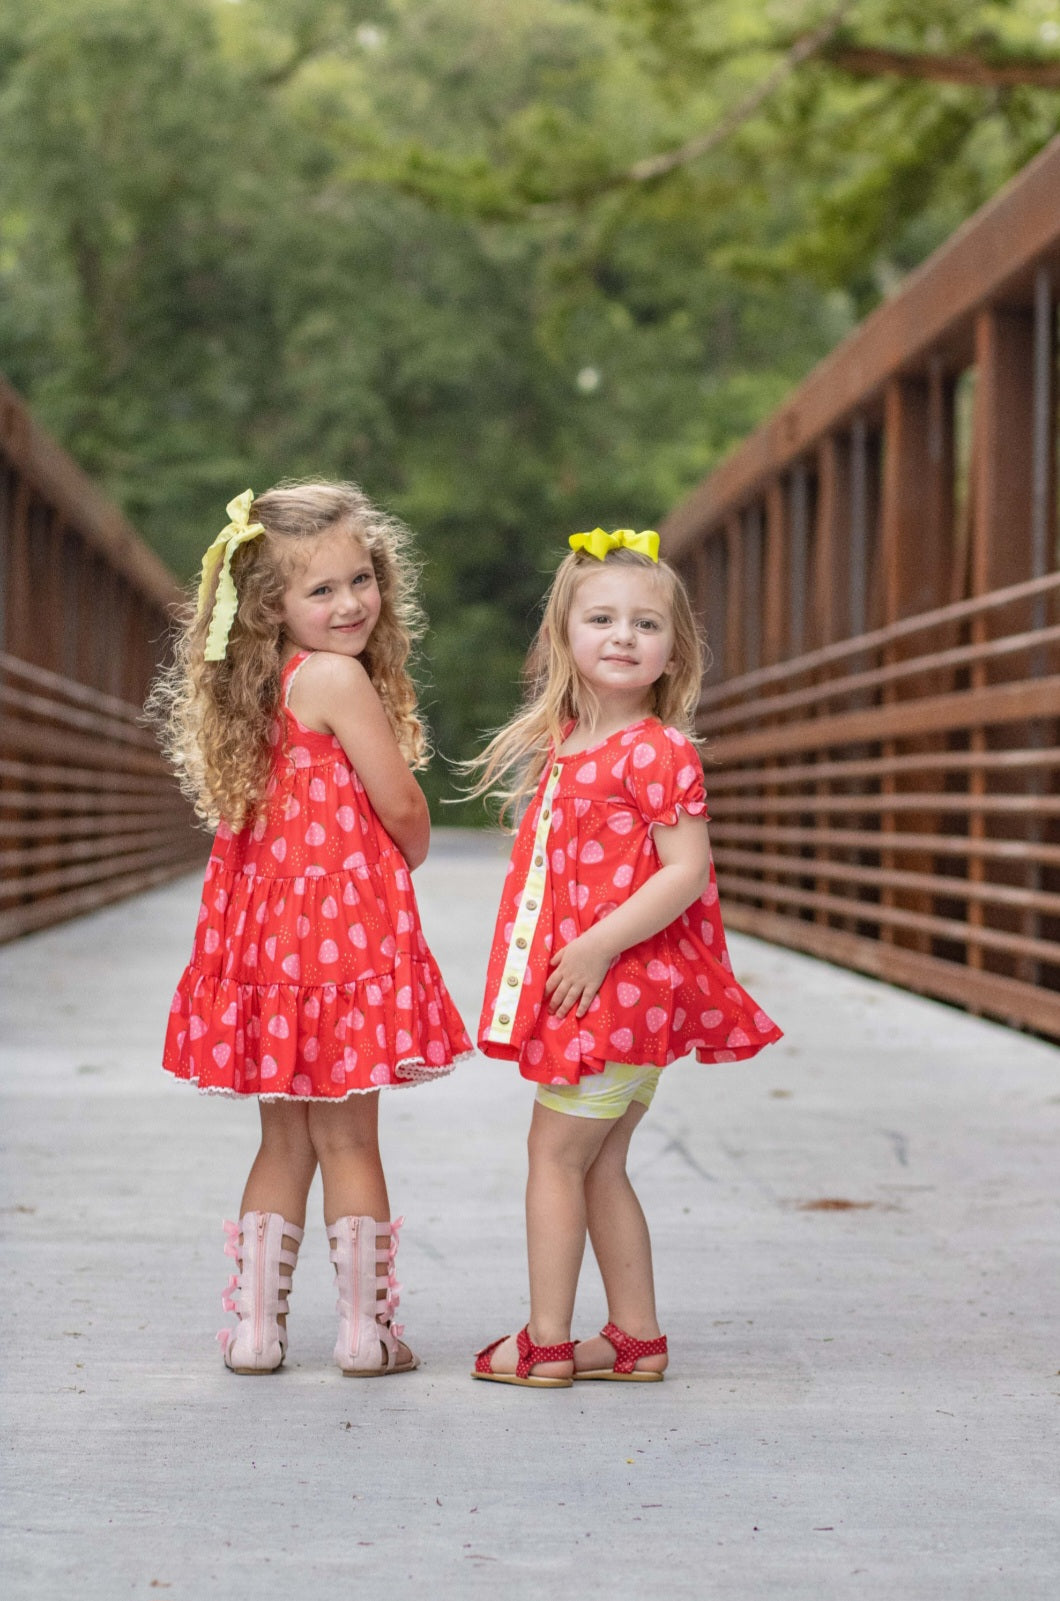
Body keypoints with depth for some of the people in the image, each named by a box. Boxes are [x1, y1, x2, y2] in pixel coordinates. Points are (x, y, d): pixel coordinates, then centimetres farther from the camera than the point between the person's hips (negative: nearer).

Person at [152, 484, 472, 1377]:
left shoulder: (265, 686, 10)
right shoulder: (340, 678, -14)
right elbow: (403, 810, -9)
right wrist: (410, 858, 12)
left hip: (270, 924, 7)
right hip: (341, 922, -7)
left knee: (286, 1140, 15)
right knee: (348, 1139, 2)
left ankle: (256, 1327, 17)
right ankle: (366, 1331, 10)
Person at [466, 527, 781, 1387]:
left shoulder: (658, 750, -15)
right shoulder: (564, 744, 11)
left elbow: (686, 871, -21)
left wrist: (598, 946, -22)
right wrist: (555, 961, 10)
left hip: (622, 984, -9)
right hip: (582, 990, 9)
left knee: (555, 1151, -1)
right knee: (600, 1164, 14)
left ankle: (547, 1344, 7)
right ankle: (636, 1338, 22)